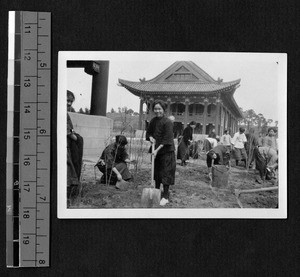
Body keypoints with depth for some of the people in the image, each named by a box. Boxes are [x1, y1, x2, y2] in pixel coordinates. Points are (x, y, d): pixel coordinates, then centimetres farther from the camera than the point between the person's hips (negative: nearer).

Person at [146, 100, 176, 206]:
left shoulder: (167, 122, -15)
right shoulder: (153, 121, 6)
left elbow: (166, 140, -19)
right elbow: (148, 133, 17)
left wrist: (157, 150, -24)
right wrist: (150, 137, -6)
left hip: (166, 151, -7)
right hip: (156, 150, 7)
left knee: (165, 173, -3)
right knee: (156, 172, 14)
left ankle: (165, 196, 3)